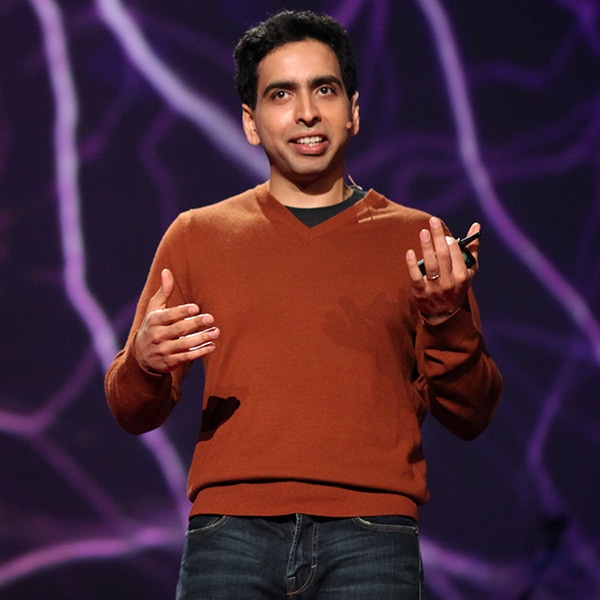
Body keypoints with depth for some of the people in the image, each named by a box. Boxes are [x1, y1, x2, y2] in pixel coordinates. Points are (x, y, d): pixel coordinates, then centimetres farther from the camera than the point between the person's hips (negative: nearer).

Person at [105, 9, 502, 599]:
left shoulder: (416, 241, 13)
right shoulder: (197, 235, 15)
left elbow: (471, 417, 11)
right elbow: (134, 414, 14)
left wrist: (446, 320, -6)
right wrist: (146, 362, -8)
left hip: (369, 533, 0)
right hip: (229, 528, 0)